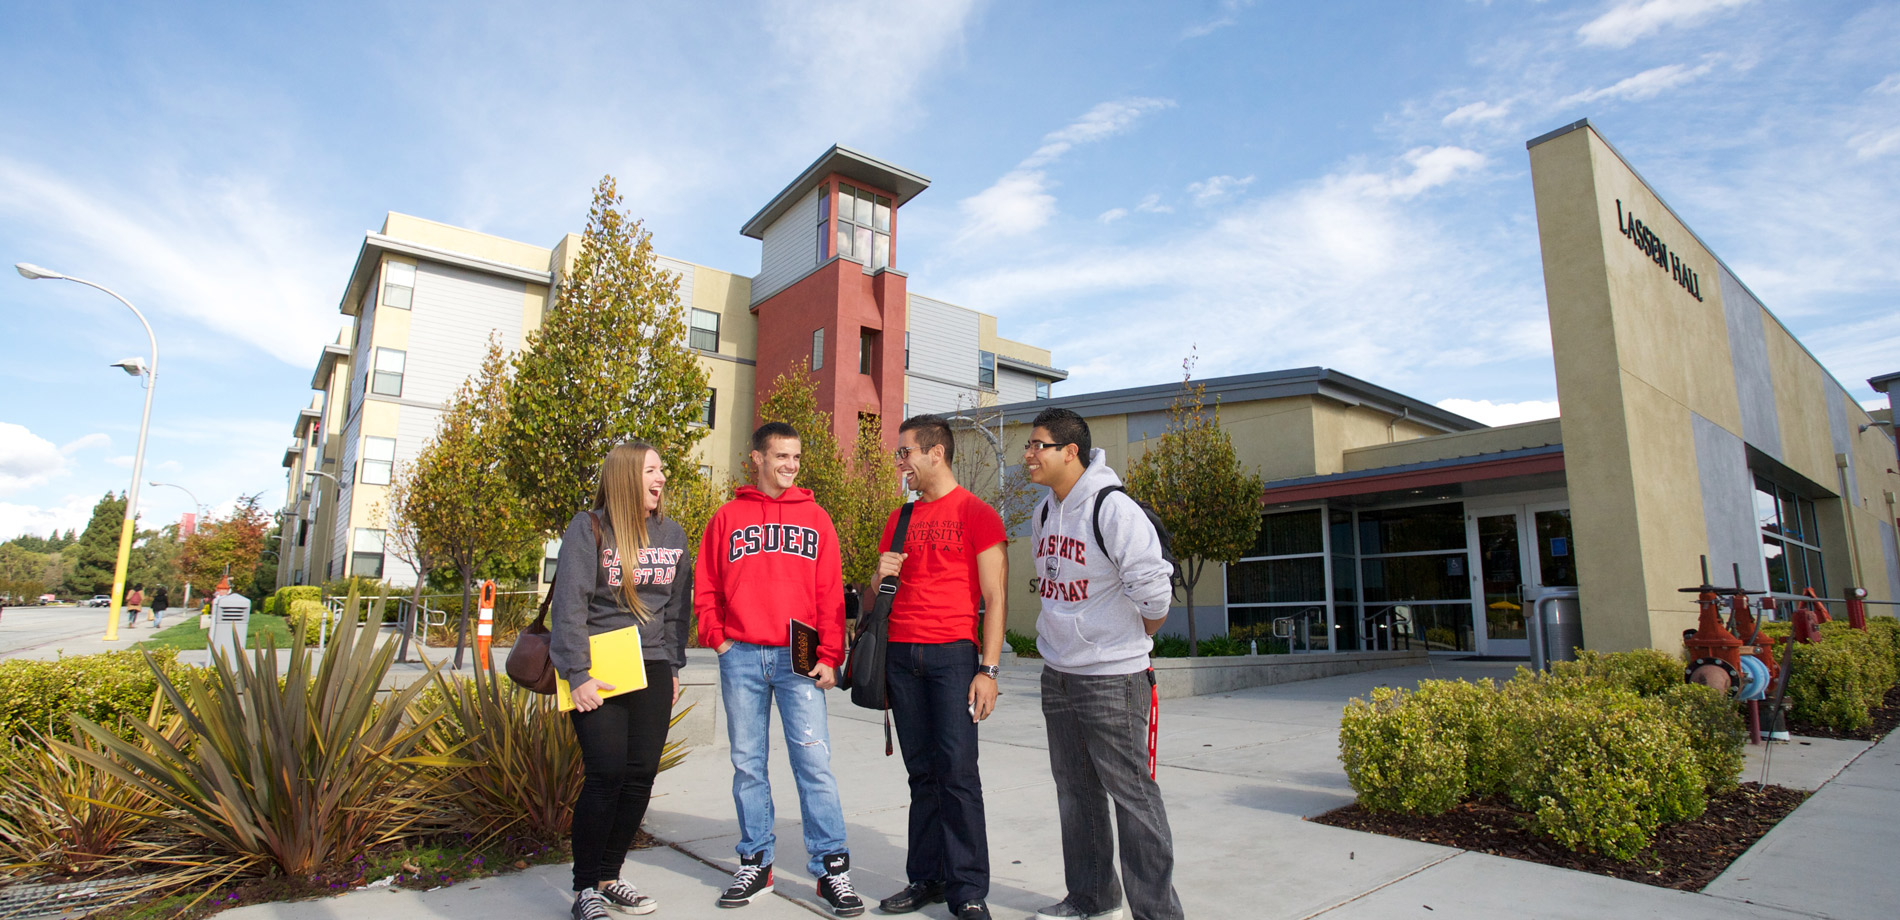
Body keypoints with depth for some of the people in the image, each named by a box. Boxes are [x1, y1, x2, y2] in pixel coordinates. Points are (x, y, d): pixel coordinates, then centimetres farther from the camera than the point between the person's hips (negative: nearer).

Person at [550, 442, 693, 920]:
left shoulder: (672, 533, 10)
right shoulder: (588, 529, -4)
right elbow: (569, 605, -8)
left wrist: (673, 667, 13)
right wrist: (578, 674, -12)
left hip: (651, 670, 5)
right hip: (599, 673, -4)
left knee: (641, 774, 4)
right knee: (606, 773, -8)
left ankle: (610, 878, 22)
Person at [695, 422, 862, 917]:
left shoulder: (815, 518, 8)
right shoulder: (727, 517, 9)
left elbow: (830, 593, 3)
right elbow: (705, 587, 12)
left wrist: (829, 656, -4)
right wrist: (717, 638, 0)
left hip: (798, 658, -1)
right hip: (741, 657, 1)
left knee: (813, 759, -3)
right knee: (747, 763, 9)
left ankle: (831, 867, 7)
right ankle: (756, 862, 23)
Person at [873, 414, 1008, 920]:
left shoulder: (976, 513, -1)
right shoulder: (900, 519, 16)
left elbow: (994, 599, -5)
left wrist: (988, 670, -12)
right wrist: (881, 577, 0)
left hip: (953, 654, -5)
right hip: (901, 654, 5)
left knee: (957, 771, -5)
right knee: (921, 772, 9)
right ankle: (927, 878, 19)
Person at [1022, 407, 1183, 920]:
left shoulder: (1114, 510, -18)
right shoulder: (1042, 514, 7)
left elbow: (1154, 591, -17)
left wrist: (1130, 644, -1)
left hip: (1112, 678, -8)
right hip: (1056, 675, 8)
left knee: (1130, 792, 0)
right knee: (1075, 791, 17)